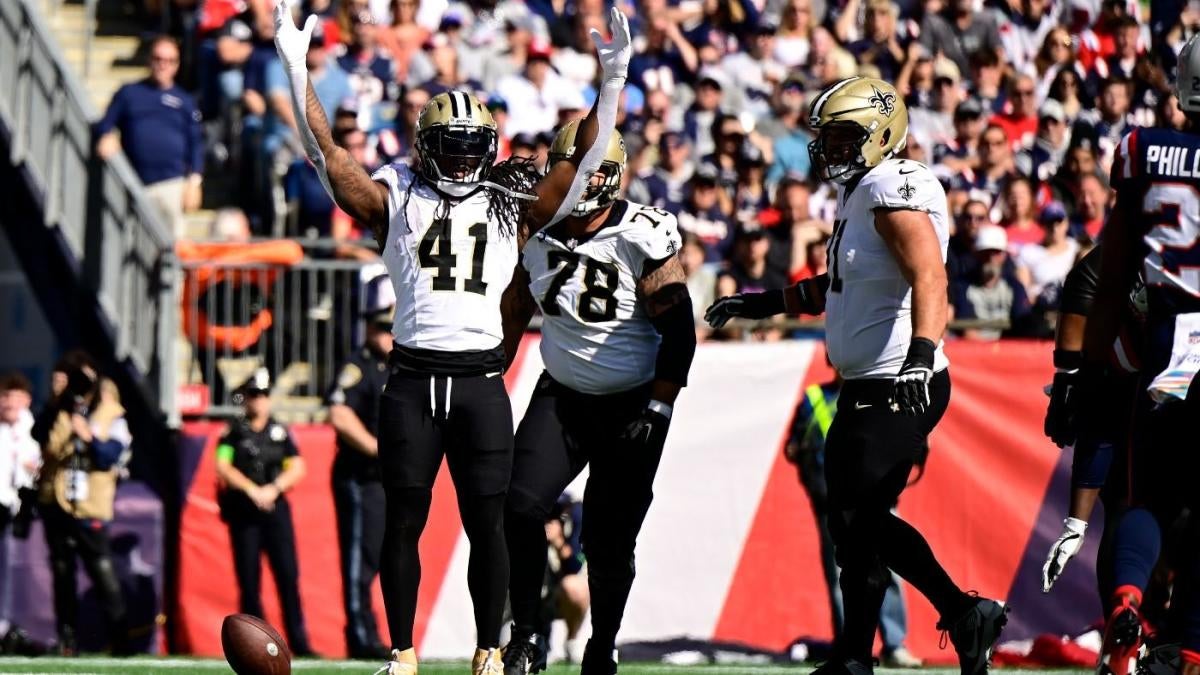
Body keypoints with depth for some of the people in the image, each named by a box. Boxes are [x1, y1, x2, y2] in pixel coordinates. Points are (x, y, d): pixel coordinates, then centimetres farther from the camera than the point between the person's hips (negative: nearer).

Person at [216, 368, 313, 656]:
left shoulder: (280, 432, 13)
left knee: (288, 574, -6)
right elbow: (222, 467, -5)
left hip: (276, 508, 1)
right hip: (243, 513, -1)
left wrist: (274, 488, -10)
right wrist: (252, 490, -14)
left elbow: (297, 468, 6)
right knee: (249, 578, -3)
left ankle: (299, 642, -7)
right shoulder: (234, 433, 7)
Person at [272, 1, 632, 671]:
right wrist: (297, 69, -7)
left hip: (480, 382, 0)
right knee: (404, 520, 3)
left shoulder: (513, 208, 10)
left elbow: (586, 160, 5)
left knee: (487, 521, 0)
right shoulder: (397, 201, 8)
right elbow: (328, 153, 1)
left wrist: (613, 81, -4)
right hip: (413, 381, 0)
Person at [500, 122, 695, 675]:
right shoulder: (537, 234, -1)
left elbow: (678, 333, -12)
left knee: (609, 541, 0)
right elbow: (515, 312, 15)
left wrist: (657, 411, -16)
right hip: (560, 396, 4)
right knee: (521, 506, -17)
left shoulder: (642, 237, -15)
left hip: (631, 405, -3)